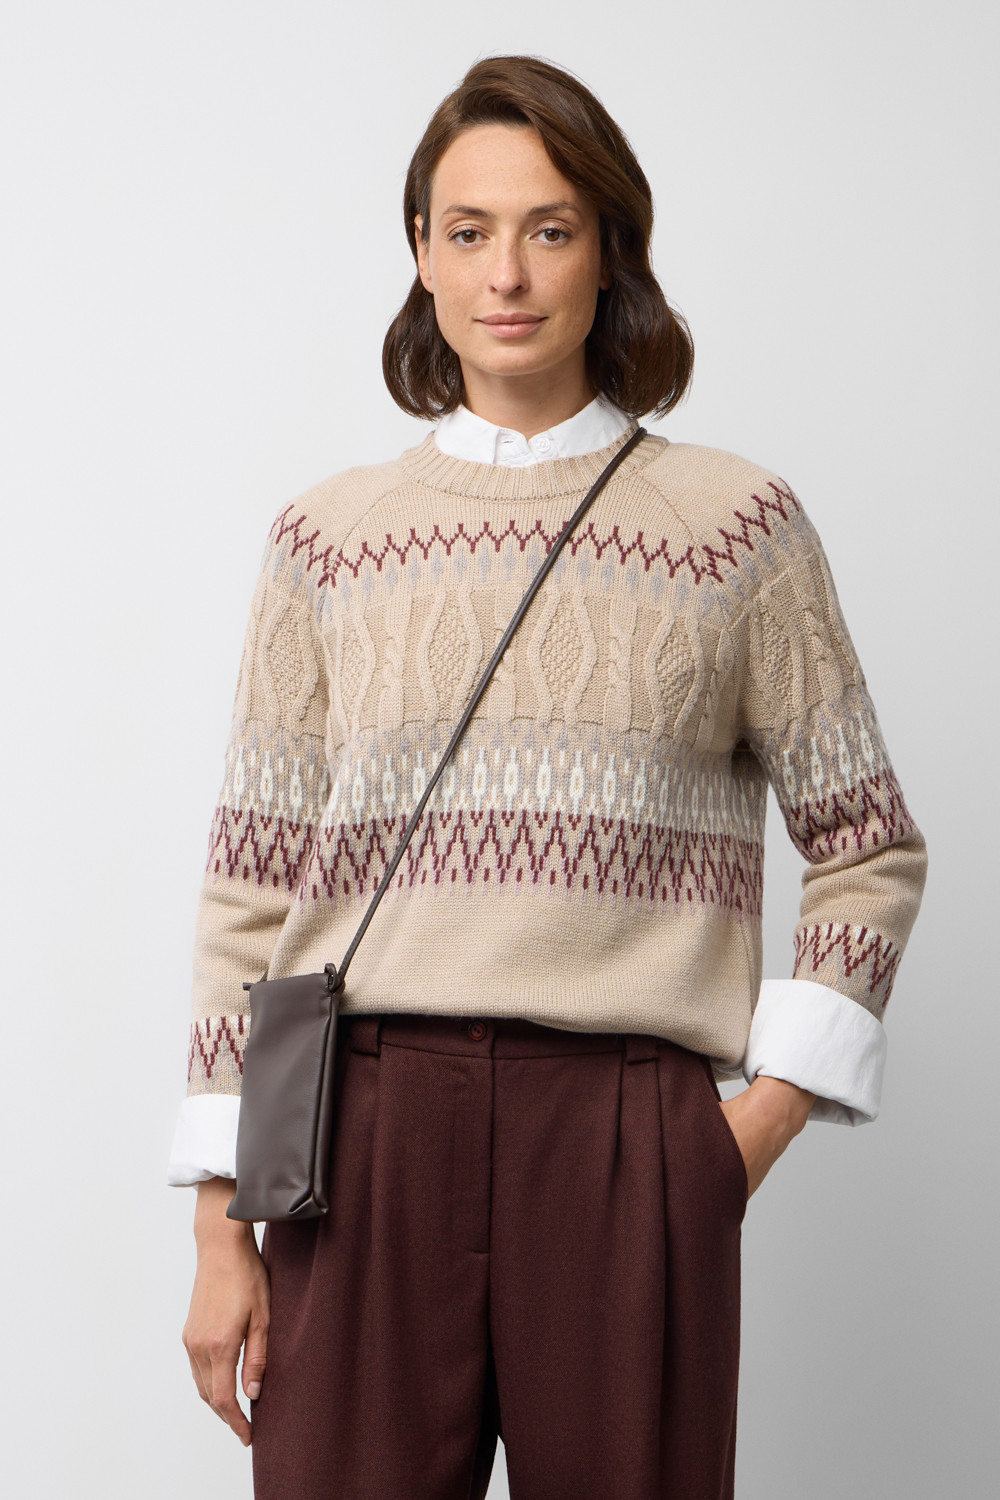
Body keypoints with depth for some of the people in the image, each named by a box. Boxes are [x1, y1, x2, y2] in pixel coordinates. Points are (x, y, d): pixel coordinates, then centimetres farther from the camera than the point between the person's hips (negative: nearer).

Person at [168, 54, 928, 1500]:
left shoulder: (739, 525, 7)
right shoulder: (329, 539, 10)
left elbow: (871, 850, 10)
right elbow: (253, 882, 8)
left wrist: (760, 1124, 0)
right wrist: (220, 1229, 4)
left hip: (628, 1135, -1)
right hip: (366, 1133, 1)